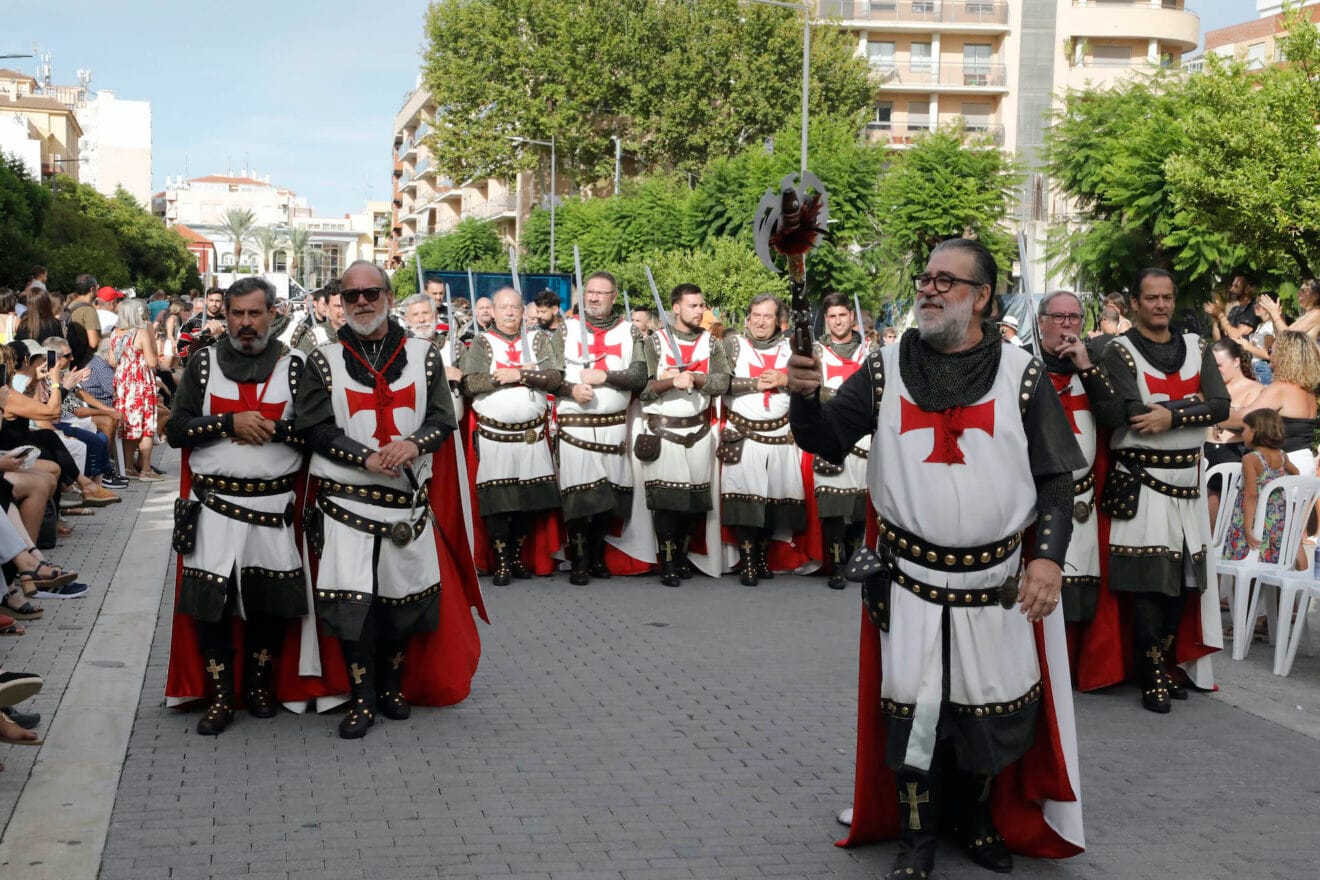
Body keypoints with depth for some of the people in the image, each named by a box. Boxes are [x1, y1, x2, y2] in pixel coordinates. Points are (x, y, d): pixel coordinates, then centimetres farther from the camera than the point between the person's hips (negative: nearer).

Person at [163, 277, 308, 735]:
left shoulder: (294, 366, 4)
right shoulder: (203, 362, 5)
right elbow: (176, 430, -1)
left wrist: (272, 428, -16)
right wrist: (230, 423, -13)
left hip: (274, 505, 0)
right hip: (213, 504, 0)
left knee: (269, 600, 9)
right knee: (209, 601, -3)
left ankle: (259, 685, 27)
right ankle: (221, 697, 9)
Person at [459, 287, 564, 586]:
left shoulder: (539, 341, 9)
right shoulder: (481, 344, 3)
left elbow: (554, 378, -5)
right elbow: (470, 383, -11)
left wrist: (518, 375, -15)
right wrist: (512, 376, -17)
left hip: (532, 435, 2)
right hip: (494, 435, -2)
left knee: (528, 500, 7)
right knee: (496, 502, -4)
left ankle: (517, 556, 21)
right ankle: (501, 562, 6)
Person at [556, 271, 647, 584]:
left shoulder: (630, 332, 8)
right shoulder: (566, 329, 7)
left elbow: (639, 377, -1)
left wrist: (605, 376, -12)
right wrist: (571, 388, -16)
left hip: (614, 425, 2)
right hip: (574, 426, -1)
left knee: (608, 493, 5)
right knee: (577, 494, -6)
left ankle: (598, 556, 20)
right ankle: (580, 562, 2)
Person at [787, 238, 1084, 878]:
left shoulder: (1022, 376, -1)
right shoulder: (886, 371, 2)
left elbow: (1055, 477, 0)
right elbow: (827, 442, 0)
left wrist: (1048, 555, -12)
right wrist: (805, 397, -21)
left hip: (998, 584, 0)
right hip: (909, 579, 0)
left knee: (994, 712, 10)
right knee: (909, 708, 6)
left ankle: (975, 814, 37)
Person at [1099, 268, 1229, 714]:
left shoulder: (1196, 349, 11)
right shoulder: (1120, 352, -4)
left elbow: (1222, 406, -2)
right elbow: (1135, 415, -18)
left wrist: (1171, 415, -16)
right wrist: (1191, 403, -10)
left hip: (1186, 479, 5)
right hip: (1141, 483, -5)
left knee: (1183, 578, 9)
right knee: (1149, 581, -6)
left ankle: (1163, 664, 22)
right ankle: (1152, 678, 1)